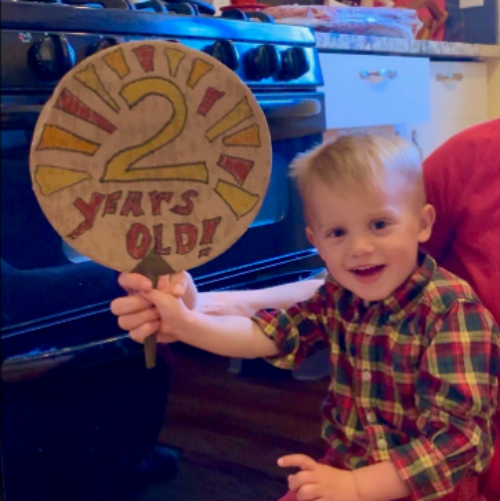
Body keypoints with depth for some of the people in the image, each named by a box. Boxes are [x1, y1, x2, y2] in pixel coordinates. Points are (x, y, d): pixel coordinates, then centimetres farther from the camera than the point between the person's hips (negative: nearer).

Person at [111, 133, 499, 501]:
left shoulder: (454, 311, -20)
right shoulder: (337, 298, 0)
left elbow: (455, 436, -24)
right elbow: (264, 334, -7)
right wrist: (185, 324, -22)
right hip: (343, 466, 6)